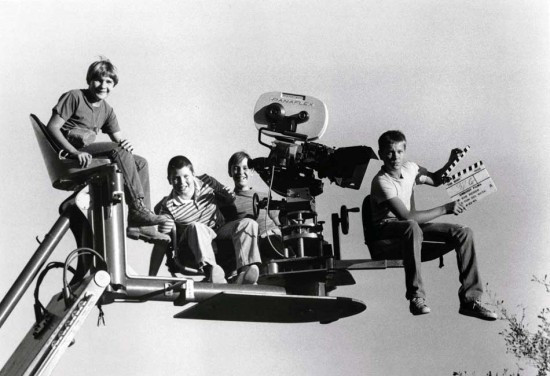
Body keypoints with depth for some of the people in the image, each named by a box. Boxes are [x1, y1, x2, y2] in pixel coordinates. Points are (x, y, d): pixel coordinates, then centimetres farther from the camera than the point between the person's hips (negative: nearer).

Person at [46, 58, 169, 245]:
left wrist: (125, 144, -15)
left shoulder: (107, 110, 18)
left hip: (88, 152, 8)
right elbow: (52, 127, -13)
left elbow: (119, 139, 12)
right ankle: (137, 207, -30)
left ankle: (140, 225, -12)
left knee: (140, 163, -5)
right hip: (68, 154, -8)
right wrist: (75, 152, -26)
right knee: (118, 151, -28)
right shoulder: (74, 97, -4)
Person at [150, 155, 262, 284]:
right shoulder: (169, 206, -12)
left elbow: (230, 198, 19)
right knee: (196, 227, -35)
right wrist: (151, 277, -19)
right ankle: (211, 269, -58)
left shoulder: (206, 182, 0)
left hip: (220, 234, 4)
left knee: (248, 223, -18)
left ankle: (246, 270, -39)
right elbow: (161, 243, -12)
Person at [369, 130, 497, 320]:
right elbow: (406, 216, -31)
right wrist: (445, 209, -27)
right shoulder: (382, 182, -22)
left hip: (413, 225, 7)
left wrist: (451, 162, 4)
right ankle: (416, 296, -38)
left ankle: (470, 300, -12)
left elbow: (435, 180, 23)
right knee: (412, 227, -43)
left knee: (464, 233, -9)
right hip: (388, 228, -7)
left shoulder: (409, 168, 1)